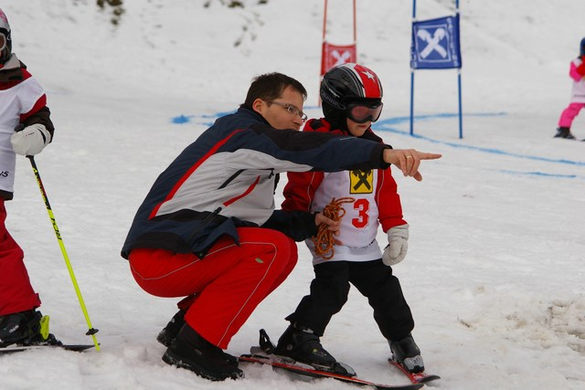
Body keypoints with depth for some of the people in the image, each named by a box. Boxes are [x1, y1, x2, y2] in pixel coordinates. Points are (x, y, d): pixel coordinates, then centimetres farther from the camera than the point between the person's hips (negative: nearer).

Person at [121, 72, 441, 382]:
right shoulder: (241, 131, -10)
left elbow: (258, 222, 19)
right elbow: (309, 150, -27)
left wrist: (309, 223, 3)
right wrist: (384, 154, -36)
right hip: (159, 257, -10)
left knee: (284, 251, 11)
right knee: (272, 249, -20)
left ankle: (184, 325, 11)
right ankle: (194, 345, -16)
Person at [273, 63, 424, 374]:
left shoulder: (373, 146, 10)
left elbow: (386, 189, 15)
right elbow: (298, 189, -13)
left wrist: (396, 229, 9)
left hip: (365, 243, 7)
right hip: (329, 240, -7)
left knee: (385, 289, 10)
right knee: (332, 288, -19)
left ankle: (402, 340, 28)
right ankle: (298, 340, -10)